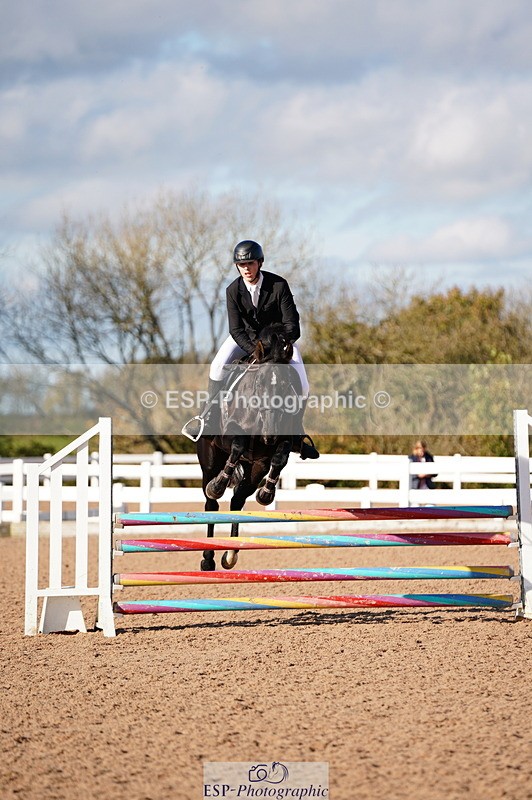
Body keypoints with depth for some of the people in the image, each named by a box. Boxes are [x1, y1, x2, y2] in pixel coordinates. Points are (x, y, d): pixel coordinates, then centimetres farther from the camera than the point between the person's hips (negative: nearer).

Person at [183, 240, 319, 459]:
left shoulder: (279, 285, -25)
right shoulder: (233, 290, -19)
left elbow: (292, 325, -23)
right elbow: (236, 330, -20)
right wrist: (256, 351, -36)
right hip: (246, 336, 1)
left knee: (301, 385, -17)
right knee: (219, 366, -26)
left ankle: (295, 433, 6)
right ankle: (206, 417, -12)